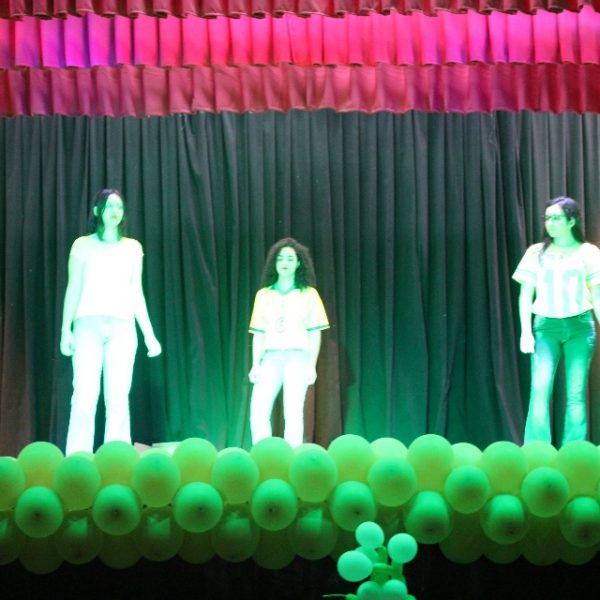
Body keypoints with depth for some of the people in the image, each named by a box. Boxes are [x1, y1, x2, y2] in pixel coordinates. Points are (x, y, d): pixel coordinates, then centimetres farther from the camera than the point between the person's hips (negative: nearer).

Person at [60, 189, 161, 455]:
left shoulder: (132, 248, 15)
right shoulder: (83, 245, 8)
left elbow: (136, 293, 15)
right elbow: (73, 289, 6)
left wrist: (149, 334, 10)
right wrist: (66, 330, -3)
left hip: (122, 326, 2)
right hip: (89, 324, -2)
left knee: (118, 398, -3)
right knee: (85, 395, -10)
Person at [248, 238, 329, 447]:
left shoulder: (309, 294, 5)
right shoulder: (263, 295, 12)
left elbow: (315, 333, 3)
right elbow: (258, 333, 11)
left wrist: (312, 366, -5)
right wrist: (255, 364, 3)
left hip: (297, 356, -2)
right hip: (271, 357, 2)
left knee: (293, 412, -8)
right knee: (258, 411, -8)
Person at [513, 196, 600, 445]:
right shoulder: (537, 252, 6)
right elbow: (526, 294, 7)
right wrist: (526, 331, -3)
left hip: (579, 326, 0)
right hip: (546, 326, 0)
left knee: (576, 395, -1)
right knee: (539, 390, -10)